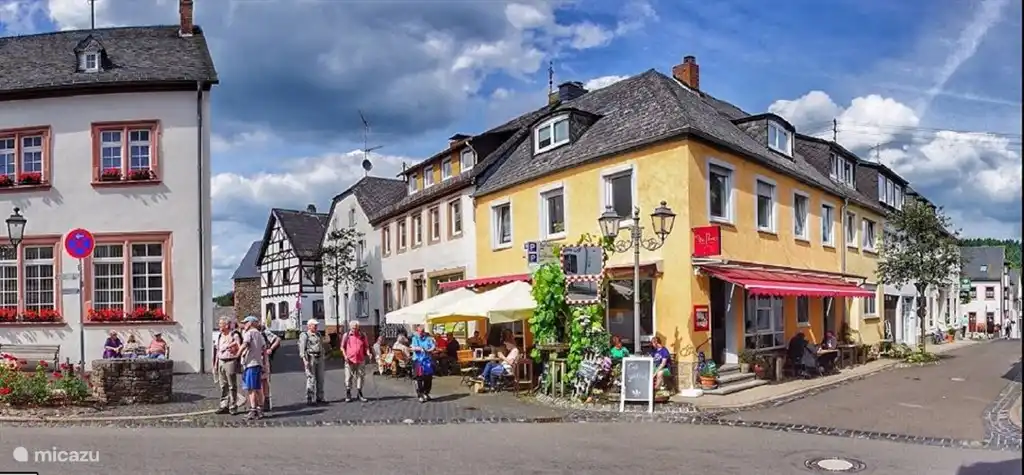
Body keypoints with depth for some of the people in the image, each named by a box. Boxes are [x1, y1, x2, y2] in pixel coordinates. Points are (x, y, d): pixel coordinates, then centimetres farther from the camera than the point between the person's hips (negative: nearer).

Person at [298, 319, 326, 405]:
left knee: (320, 379, 9)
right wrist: (305, 360, -20)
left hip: (319, 358, 7)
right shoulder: (304, 335, -4)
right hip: (310, 358, -7)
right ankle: (309, 399, -4)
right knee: (311, 379, -8)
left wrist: (324, 357, 19)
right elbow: (302, 349, -11)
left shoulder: (318, 335, 18)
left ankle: (319, 397, 18)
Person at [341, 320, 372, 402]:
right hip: (350, 360, -1)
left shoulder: (363, 335, 8)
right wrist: (345, 356, -7)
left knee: (360, 377, 4)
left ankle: (359, 395, 14)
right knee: (348, 377, 0)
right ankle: (348, 395, 10)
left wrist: (368, 353, -5)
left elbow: (366, 346, 13)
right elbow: (342, 347, 7)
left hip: (361, 360, 2)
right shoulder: (346, 335, 4)